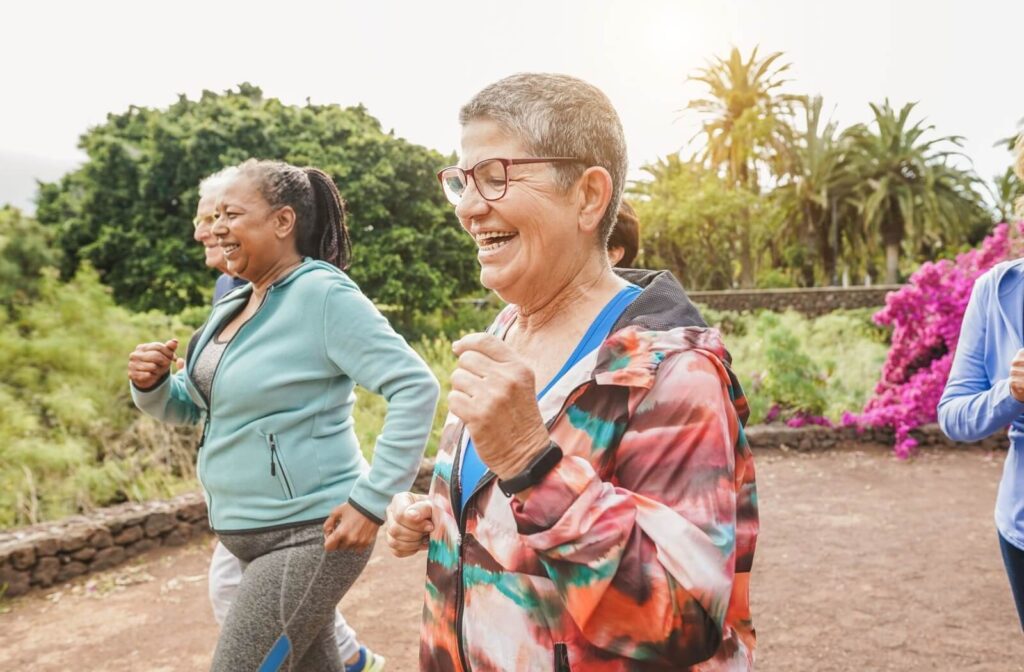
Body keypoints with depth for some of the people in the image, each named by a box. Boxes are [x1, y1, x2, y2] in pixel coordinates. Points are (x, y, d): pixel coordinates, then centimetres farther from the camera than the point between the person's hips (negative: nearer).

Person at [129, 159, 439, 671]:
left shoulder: (323, 294, -17)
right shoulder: (232, 305, 7)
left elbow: (415, 388, -23)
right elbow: (186, 406, 15)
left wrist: (372, 500, -25)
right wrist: (150, 383, -7)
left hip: (310, 533, -8)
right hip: (255, 533, 8)